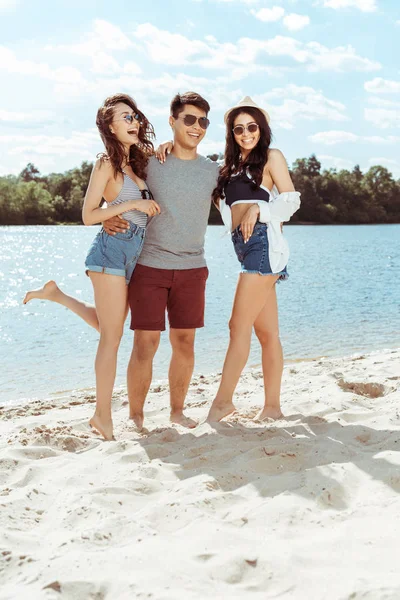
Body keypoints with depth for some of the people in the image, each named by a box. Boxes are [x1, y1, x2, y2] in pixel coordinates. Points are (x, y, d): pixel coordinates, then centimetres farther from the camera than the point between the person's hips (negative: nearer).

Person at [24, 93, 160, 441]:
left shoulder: (136, 163, 14)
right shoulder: (107, 164, -5)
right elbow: (88, 215, -8)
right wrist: (133, 204, -15)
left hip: (133, 255, 8)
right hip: (113, 250, -8)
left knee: (110, 329, 17)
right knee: (112, 336, -5)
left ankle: (56, 295, 27)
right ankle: (103, 416, 2)